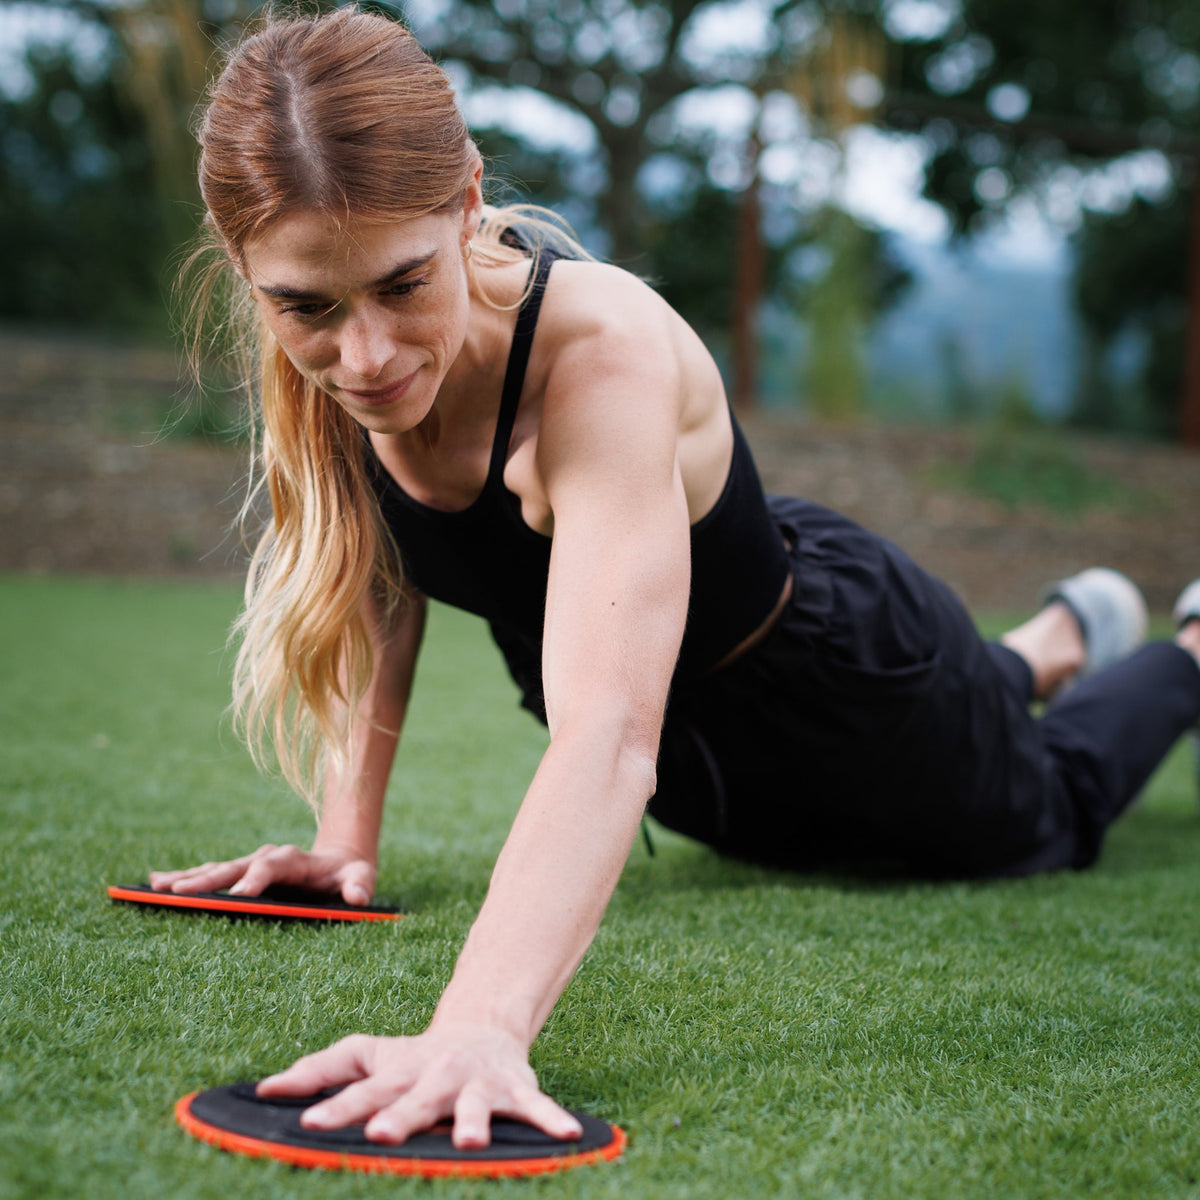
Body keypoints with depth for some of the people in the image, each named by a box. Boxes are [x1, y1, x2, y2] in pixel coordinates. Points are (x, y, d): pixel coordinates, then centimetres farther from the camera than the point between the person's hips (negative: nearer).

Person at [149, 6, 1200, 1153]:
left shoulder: (604, 352, -44)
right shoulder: (338, 349, -24)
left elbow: (610, 734, -57)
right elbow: (381, 577, -6)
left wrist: (479, 1027, -71)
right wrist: (349, 833, -12)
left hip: (843, 668, -6)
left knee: (1044, 814, 26)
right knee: (836, 843, 38)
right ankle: (1057, 641, 64)